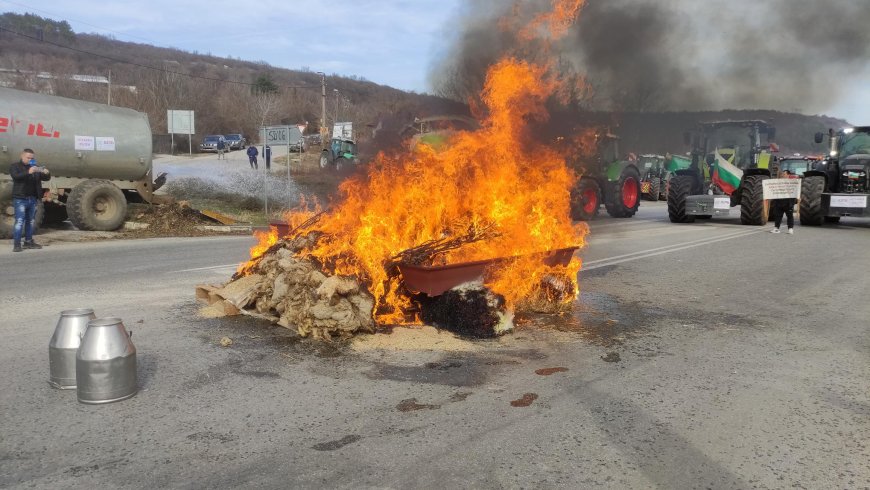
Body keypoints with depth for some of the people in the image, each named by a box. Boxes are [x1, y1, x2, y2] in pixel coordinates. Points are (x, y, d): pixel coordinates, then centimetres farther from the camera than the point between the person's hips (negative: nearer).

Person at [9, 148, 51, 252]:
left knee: (31, 221, 11)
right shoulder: (15, 166, 1)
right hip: (20, 199, -6)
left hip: (33, 199, 6)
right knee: (19, 221, -9)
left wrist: (46, 173, -14)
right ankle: (16, 244, -9)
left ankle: (28, 241, 20)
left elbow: (46, 178, 10)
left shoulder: (35, 167, 15)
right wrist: (28, 172, -35)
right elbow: (16, 176, -19)